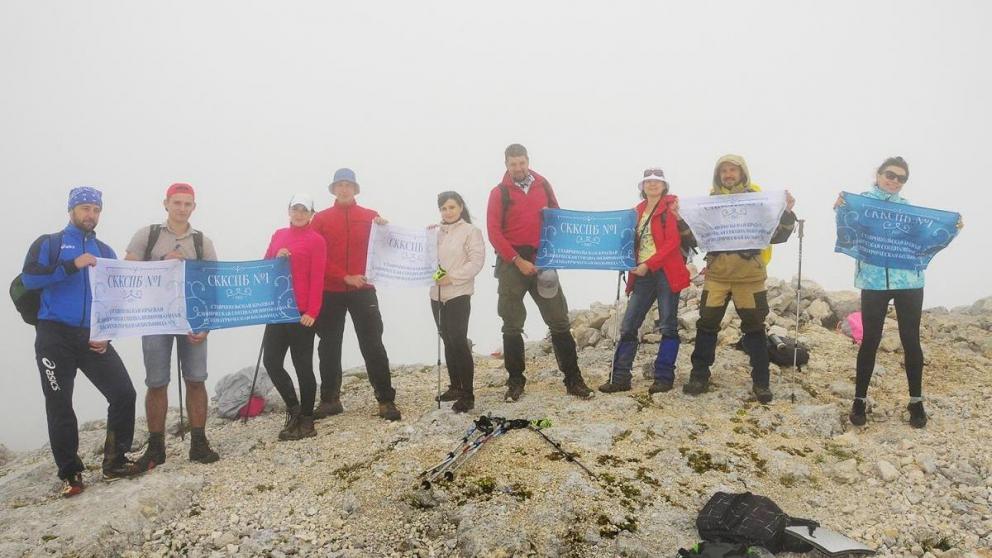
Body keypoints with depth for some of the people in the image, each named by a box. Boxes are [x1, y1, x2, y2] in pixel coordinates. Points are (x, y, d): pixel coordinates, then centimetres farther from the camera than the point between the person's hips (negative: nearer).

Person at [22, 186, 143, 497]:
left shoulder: (105, 252, 16)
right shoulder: (48, 244, 7)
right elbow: (29, 278, -11)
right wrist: (72, 266, -20)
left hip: (93, 337, 3)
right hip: (55, 335, -3)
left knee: (124, 393, -7)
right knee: (59, 406, 0)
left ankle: (115, 462, 7)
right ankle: (70, 474, 12)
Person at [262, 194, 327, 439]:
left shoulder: (316, 240, -4)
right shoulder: (279, 235, 14)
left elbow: (317, 279, -9)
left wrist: (312, 311, -16)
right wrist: (277, 258, -6)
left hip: (302, 312, -6)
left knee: (303, 365, 1)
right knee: (271, 361, 2)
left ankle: (306, 420, 11)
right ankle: (293, 406, 22)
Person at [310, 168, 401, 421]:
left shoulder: (370, 217, 6)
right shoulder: (321, 219, 4)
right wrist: (345, 277, -13)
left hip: (362, 290, -1)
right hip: (330, 292, 1)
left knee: (372, 345, -2)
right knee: (329, 347, 8)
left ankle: (386, 400, 0)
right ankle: (330, 400, 20)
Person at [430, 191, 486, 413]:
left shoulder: (471, 231, -2)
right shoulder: (436, 232, 14)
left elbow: (476, 261, -10)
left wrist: (453, 277, -17)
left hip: (459, 294, -6)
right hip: (437, 294, 6)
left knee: (459, 341, -10)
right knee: (448, 342, 12)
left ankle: (467, 394, -6)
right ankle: (455, 387, 23)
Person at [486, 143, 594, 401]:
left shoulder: (543, 185, 8)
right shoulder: (500, 193, -1)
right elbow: (494, 232, -7)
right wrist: (518, 260, -15)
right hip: (512, 263, -2)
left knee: (559, 321, 1)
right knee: (512, 326, 4)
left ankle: (573, 379, 6)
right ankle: (515, 381, 14)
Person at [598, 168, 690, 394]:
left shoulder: (671, 206, -1)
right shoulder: (638, 210, 17)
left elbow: (673, 242, -11)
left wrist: (648, 264, -15)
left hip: (666, 272, -6)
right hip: (643, 274, 6)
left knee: (668, 325, 1)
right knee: (628, 326, 1)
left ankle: (664, 378, 7)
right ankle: (620, 377, 4)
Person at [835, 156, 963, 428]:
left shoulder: (909, 207, 13)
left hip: (909, 282, 3)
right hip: (874, 281, -3)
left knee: (911, 340, 6)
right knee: (870, 340, 1)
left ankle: (916, 401, 18)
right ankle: (860, 400, 12)